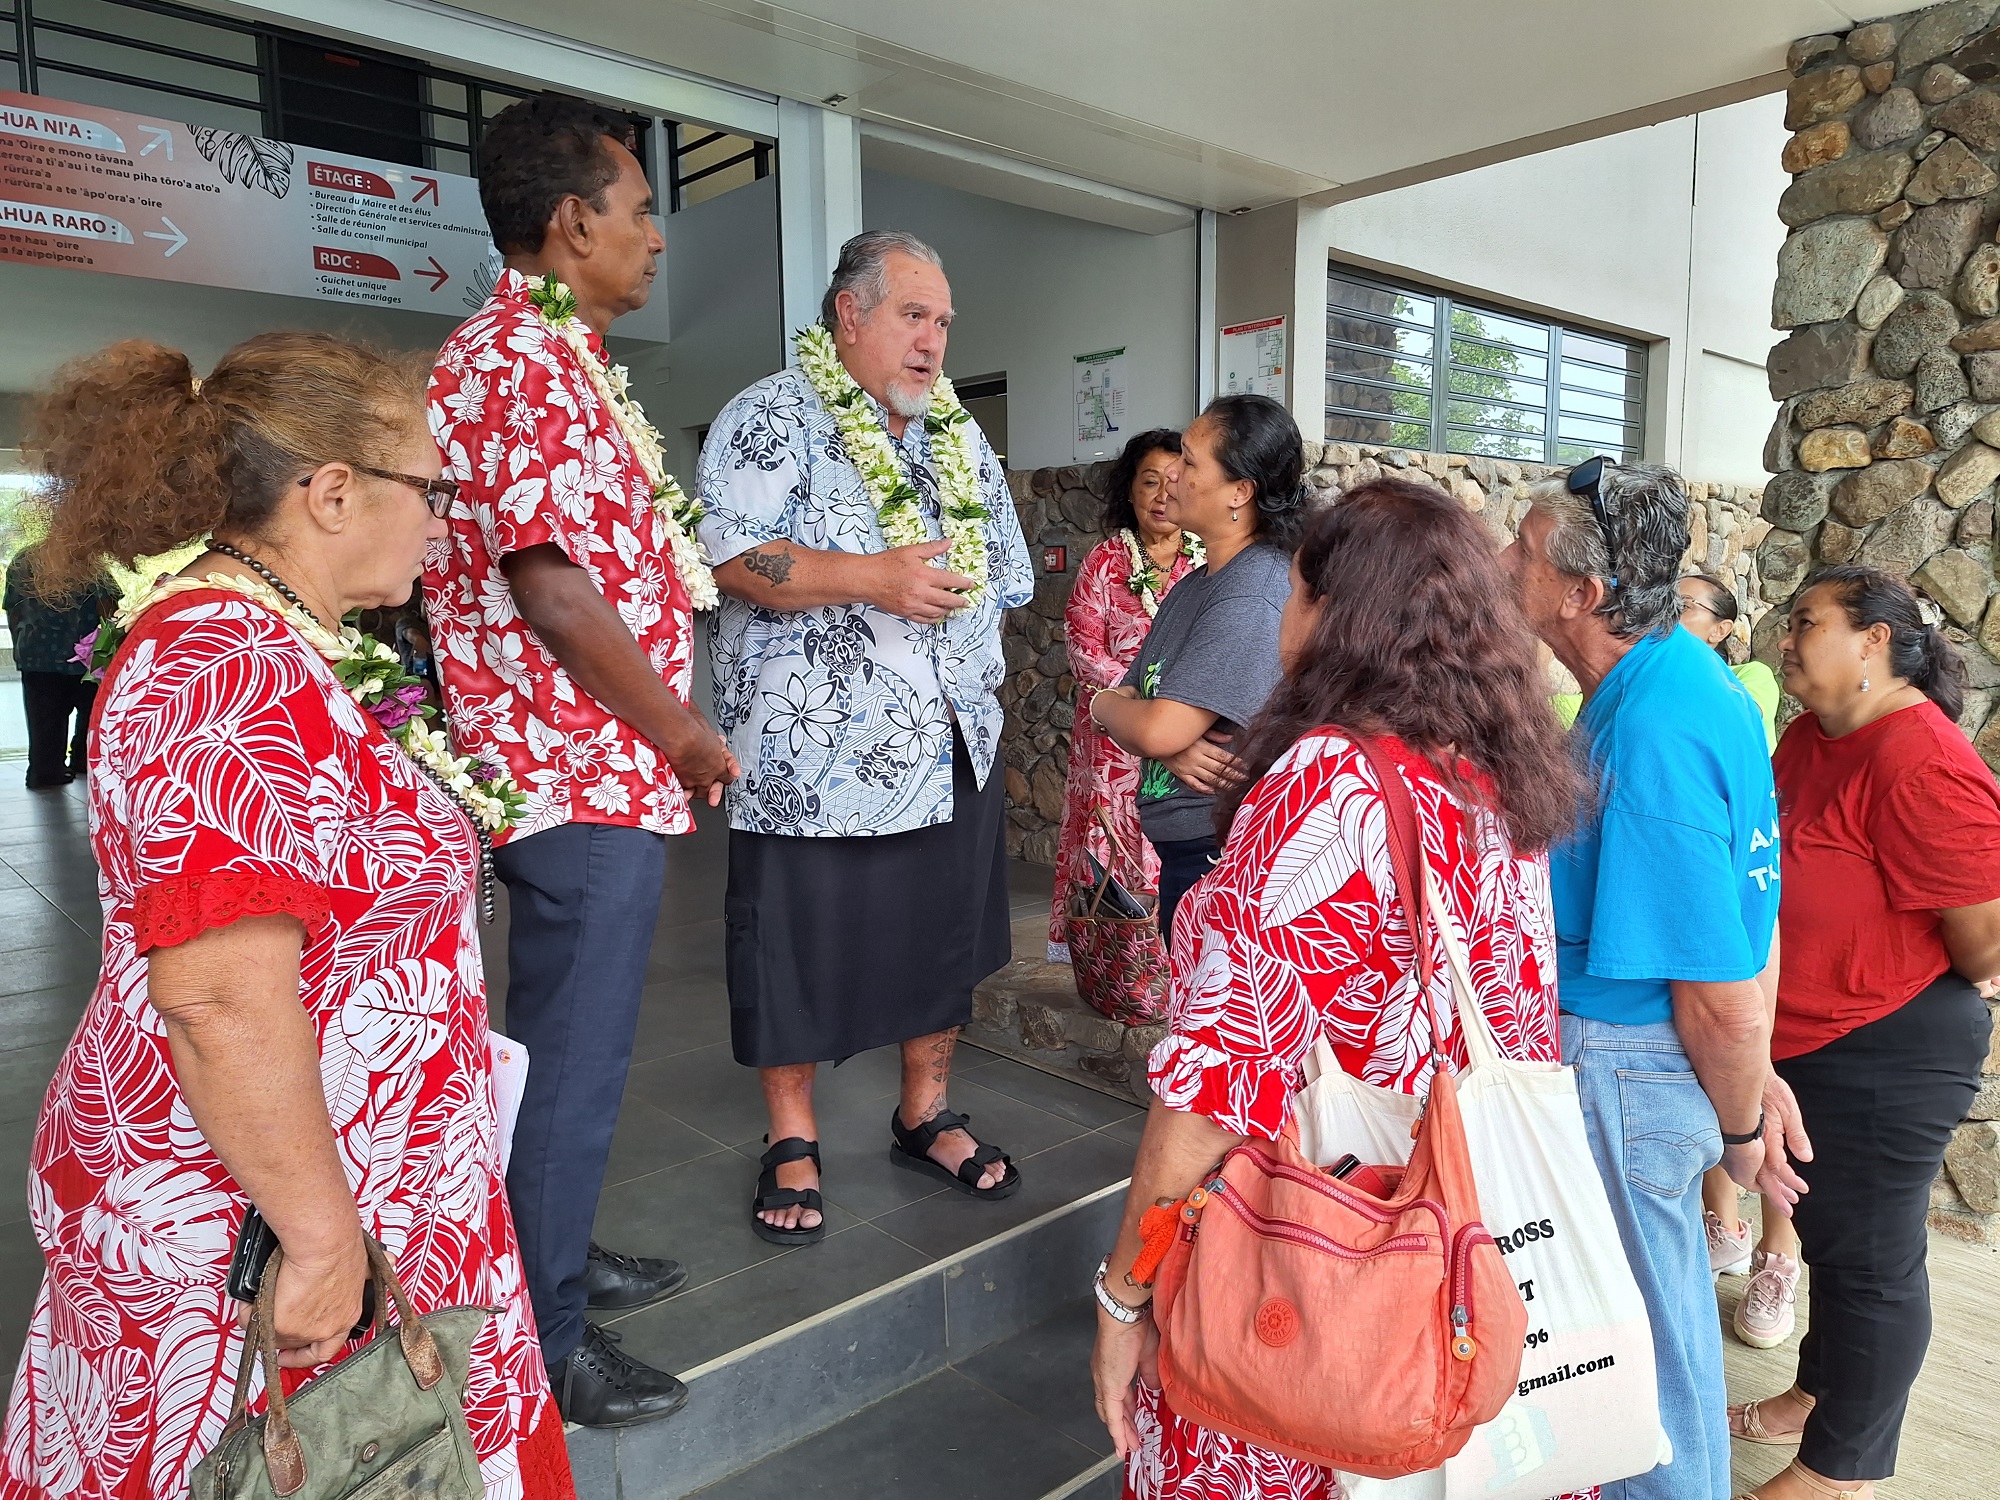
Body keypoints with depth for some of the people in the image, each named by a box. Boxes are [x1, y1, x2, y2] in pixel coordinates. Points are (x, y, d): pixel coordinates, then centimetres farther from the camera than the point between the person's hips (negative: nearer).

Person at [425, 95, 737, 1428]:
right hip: (588, 779, -10)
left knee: (573, 1038, 20)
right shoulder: (520, 365, -15)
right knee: (575, 1054, 1)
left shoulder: (554, 357, 17)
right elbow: (555, 590, -24)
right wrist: (687, 737, -14)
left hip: (594, 772, 10)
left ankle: (561, 1257, 38)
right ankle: (542, 1342, 18)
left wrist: (666, 738, 17)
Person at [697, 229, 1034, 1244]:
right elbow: (730, 559, -17)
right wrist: (870, 578, -23)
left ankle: (924, 1116, 32)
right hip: (812, 755, -6)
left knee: (946, 938, 13)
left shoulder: (961, 440, 17)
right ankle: (792, 1143, 23)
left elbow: (1000, 581, 23)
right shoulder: (774, 418, -4)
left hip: (950, 752, 6)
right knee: (798, 949, 4)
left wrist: (976, 687, 14)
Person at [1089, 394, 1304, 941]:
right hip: (1180, 850, 9)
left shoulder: (1252, 595, -21)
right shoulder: (1194, 585, 9)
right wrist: (1173, 748, -16)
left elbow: (1156, 728, -25)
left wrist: (1105, 704, -4)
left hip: (1220, 853, -9)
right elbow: (1127, 710, 6)